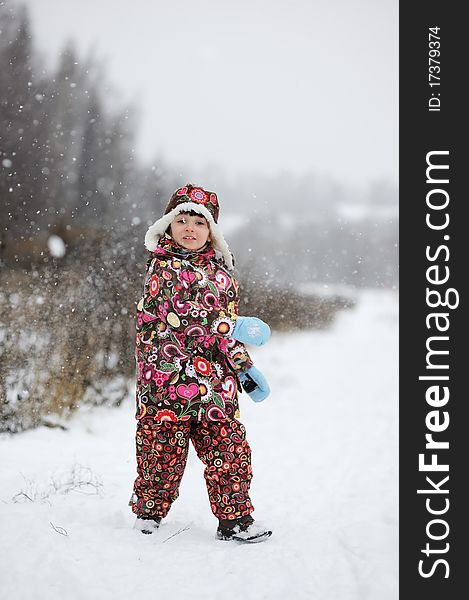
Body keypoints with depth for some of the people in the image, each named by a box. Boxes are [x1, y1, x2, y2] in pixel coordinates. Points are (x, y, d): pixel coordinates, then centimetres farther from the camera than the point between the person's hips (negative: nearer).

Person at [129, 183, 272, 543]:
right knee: (164, 447, 2)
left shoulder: (220, 270, 16)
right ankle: (149, 511, 21)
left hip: (215, 379, 5)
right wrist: (232, 328, -15)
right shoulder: (164, 266, -4)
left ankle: (235, 519, 12)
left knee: (230, 447, 2)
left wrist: (244, 367, 16)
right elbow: (185, 314, -16)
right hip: (171, 375, -5)